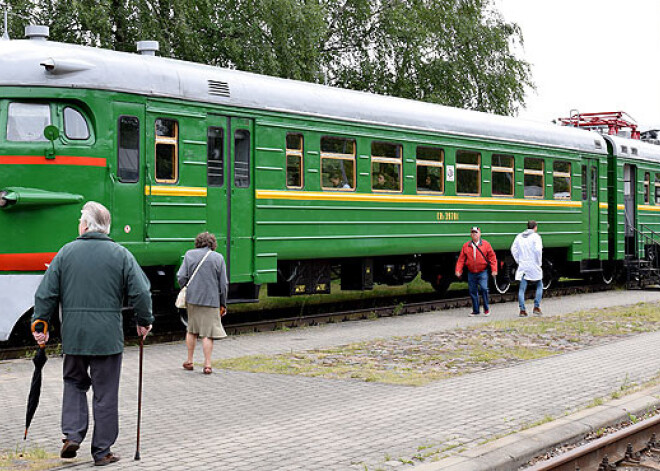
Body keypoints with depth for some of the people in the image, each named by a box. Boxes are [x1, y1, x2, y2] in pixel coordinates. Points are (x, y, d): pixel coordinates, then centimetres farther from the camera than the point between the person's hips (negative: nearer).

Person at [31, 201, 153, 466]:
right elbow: (140, 293, -6)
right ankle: (102, 451, 12)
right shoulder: (120, 255, -2)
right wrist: (144, 322, 8)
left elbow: (46, 293, 1)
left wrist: (40, 324, 10)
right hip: (108, 337, -1)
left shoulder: (66, 253, 2)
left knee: (74, 383, 21)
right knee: (105, 394, 6)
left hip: (73, 335, 2)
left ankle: (72, 435, 5)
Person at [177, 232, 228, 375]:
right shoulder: (218, 258, 1)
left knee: (191, 330, 17)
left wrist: (188, 292, 13)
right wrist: (223, 304, 9)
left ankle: (189, 361, 24)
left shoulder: (189, 254, 2)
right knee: (208, 333, 2)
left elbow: (181, 277, -3)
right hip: (211, 300, -2)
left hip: (192, 299, 2)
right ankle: (207, 364, 0)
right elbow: (223, 284, 1)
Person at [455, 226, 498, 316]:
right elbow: (461, 259, 6)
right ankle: (475, 311, 18)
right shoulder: (466, 246, 5)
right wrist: (458, 270, -3)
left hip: (482, 272, -3)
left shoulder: (486, 245, 0)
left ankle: (486, 309, 0)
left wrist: (494, 270, -6)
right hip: (471, 273, 3)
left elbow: (492, 257, 1)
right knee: (472, 291, 6)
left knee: (484, 288, -16)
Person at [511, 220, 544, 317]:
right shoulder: (536, 236, -6)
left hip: (522, 265, 4)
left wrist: (518, 261, 11)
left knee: (522, 288, 4)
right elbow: (538, 250, -17)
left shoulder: (519, 236, 10)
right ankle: (536, 307, 5)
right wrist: (539, 262, -5)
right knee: (539, 285, 13)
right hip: (534, 265, -4)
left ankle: (522, 310, -1)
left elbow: (513, 249, 7)